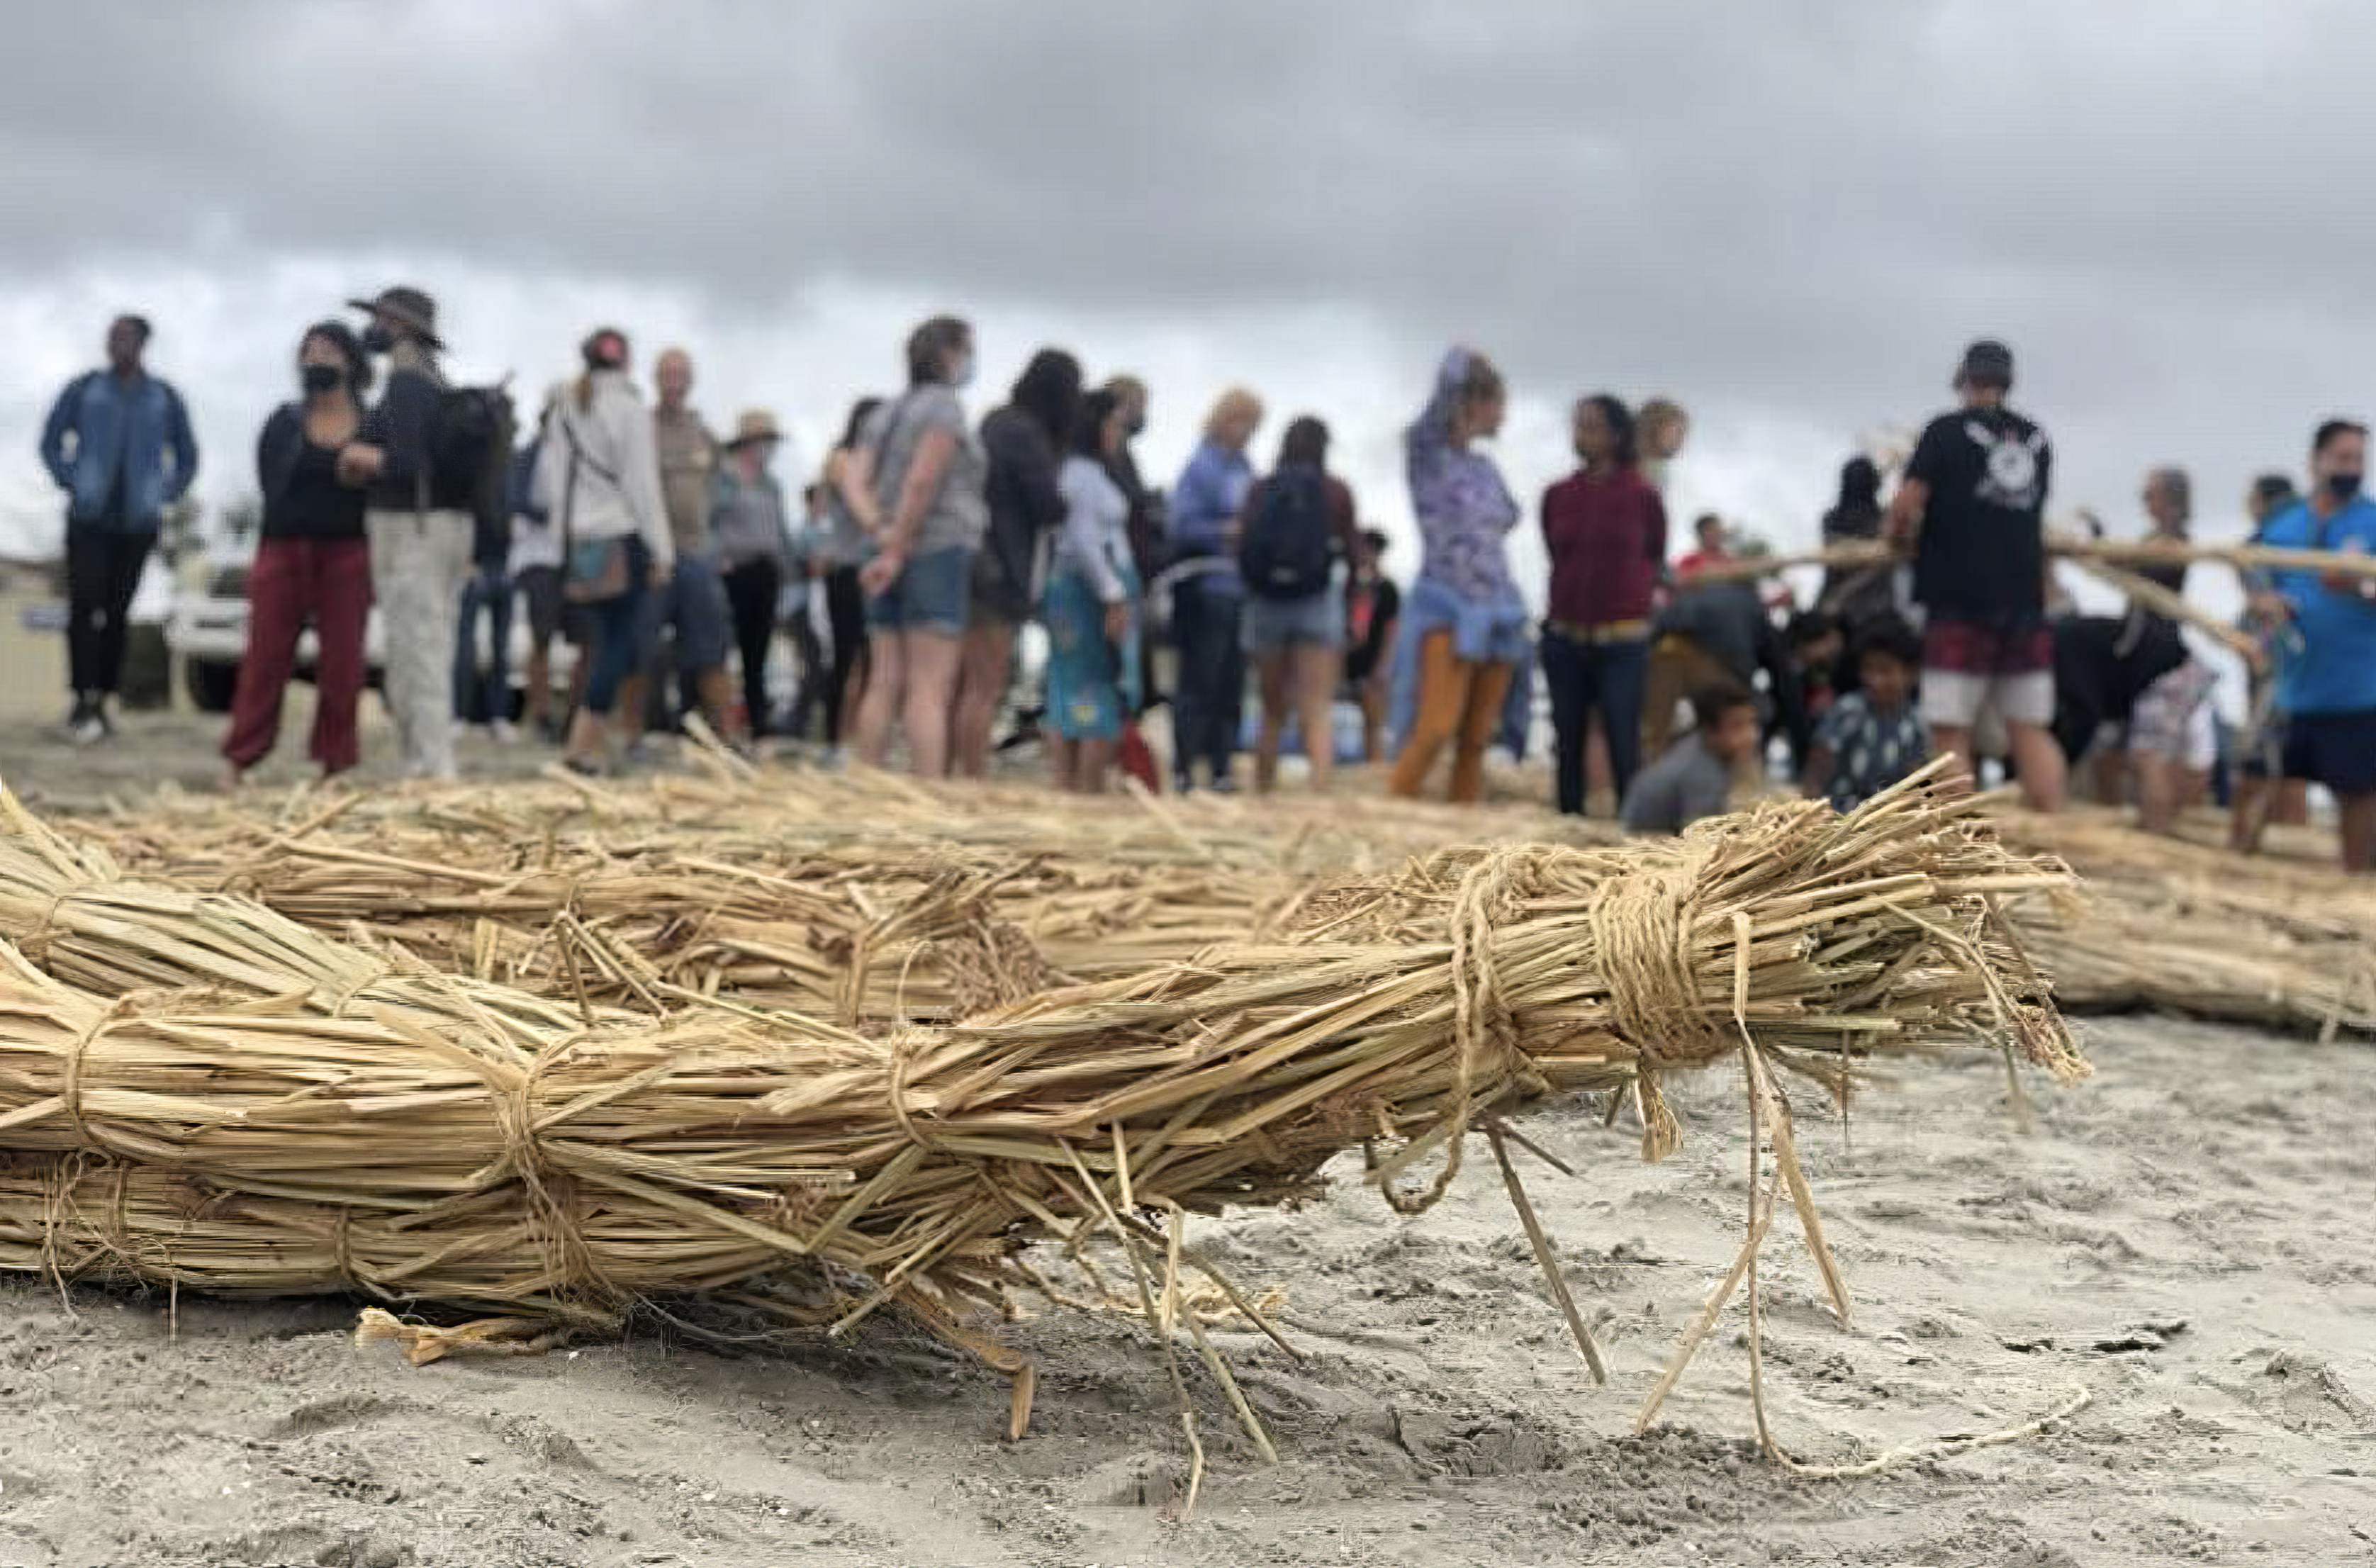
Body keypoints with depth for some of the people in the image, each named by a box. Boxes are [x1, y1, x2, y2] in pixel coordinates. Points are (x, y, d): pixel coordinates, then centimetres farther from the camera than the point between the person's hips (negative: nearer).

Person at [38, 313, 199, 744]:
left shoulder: (164, 397, 4)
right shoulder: (85, 389, 1)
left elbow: (187, 457, 14)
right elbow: (51, 441, 8)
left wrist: (165, 497, 4)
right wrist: (72, 484, -2)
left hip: (137, 524, 1)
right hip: (89, 519, -1)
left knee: (118, 611, 3)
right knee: (84, 605, -12)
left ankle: (102, 701, 11)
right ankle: (83, 701, -10)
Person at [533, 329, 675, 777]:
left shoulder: (564, 410, 10)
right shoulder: (630, 409, -7)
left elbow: (545, 483, 13)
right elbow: (643, 486, -10)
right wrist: (662, 551, -6)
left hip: (578, 541, 6)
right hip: (623, 539, -6)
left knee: (602, 639, 14)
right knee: (623, 641, -3)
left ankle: (600, 739, 13)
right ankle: (582, 743, -12)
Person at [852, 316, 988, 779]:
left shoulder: (887, 414, 19)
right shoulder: (945, 406, -6)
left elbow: (862, 483, 9)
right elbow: (921, 482, -16)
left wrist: (880, 532, -4)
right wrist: (897, 552, -14)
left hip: (890, 555, 8)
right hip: (939, 549, -8)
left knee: (884, 684, 5)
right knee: (931, 687, -12)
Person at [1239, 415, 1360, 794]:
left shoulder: (1259, 490, -1)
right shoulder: (1336, 491, -3)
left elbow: (1241, 546, -3)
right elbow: (1353, 549, 2)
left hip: (1265, 603, 2)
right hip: (1318, 603, -2)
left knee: (1273, 710, 17)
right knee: (1318, 709, -6)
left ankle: (1263, 794, 22)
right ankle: (1321, 792, -22)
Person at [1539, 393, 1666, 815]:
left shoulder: (1643, 498, -3)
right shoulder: (1557, 496, 5)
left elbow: (1654, 559, 12)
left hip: (1622, 642, -3)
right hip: (1563, 639, 3)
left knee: (1624, 748, -6)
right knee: (1568, 746, 7)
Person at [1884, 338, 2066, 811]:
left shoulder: (1946, 431, -3)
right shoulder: (2036, 439, 13)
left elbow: (1905, 508, -11)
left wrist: (1899, 538, 9)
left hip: (1960, 601, -5)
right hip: (2026, 604, 5)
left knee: (1951, 734, -2)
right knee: (2031, 731, 9)